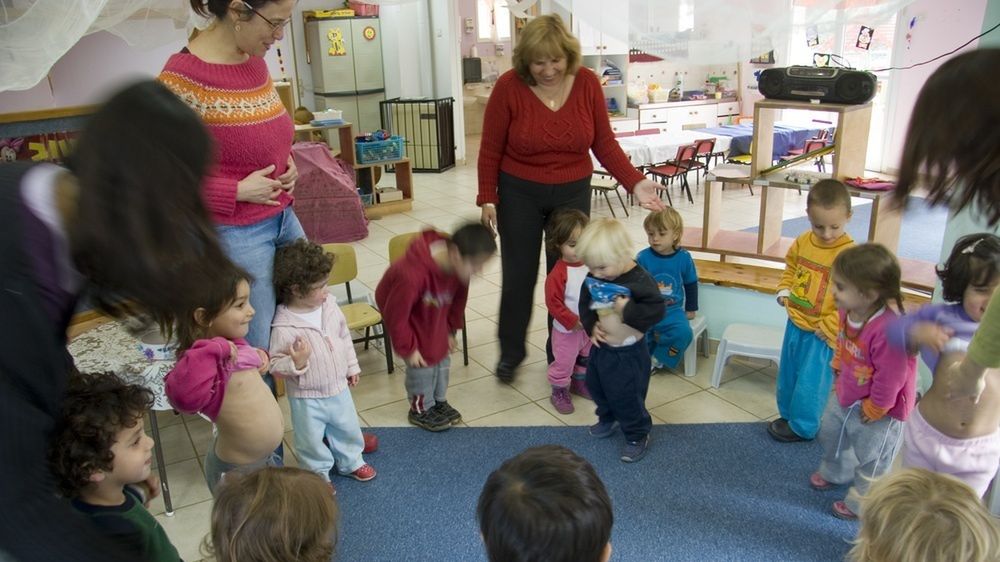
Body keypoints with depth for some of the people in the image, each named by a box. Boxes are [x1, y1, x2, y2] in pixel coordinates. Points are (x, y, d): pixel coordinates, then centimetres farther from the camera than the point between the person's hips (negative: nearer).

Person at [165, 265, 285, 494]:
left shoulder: (233, 343, -5)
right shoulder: (205, 361, -33)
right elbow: (184, 396, -56)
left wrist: (258, 355, 0)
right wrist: (212, 350, -49)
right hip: (237, 472, -9)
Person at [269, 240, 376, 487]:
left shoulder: (330, 305, -9)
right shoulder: (284, 328, -27)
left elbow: (345, 337, 6)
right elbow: (275, 365, -19)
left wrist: (352, 366, 14)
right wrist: (296, 363, -38)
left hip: (338, 389, 6)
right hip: (307, 398, -5)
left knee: (348, 429, 25)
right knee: (312, 441, 14)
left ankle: (351, 462, 50)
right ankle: (318, 474, 40)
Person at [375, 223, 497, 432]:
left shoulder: (458, 266, -23)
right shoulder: (412, 275, -45)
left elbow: (458, 298, -2)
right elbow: (397, 314, -30)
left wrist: (451, 330, 6)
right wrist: (408, 348, -19)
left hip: (437, 316, 6)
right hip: (408, 318, -6)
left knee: (442, 357, 11)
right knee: (423, 362, -3)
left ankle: (439, 401, 33)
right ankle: (420, 410, 20)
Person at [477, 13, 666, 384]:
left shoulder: (587, 83, -8)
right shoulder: (509, 87, -15)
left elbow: (604, 143, -3)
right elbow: (490, 150, -6)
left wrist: (635, 182, -13)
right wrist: (487, 199, -7)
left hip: (573, 192, 2)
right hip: (519, 193, -2)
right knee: (518, 274, 7)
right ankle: (511, 351, 27)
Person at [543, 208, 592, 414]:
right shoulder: (558, 273, -24)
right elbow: (554, 304, -22)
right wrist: (574, 322, -21)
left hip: (589, 328, 6)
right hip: (567, 330, -6)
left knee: (586, 359, 25)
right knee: (563, 363, 7)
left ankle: (580, 382, 47)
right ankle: (559, 392, 26)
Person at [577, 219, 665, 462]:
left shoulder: (639, 281, -24)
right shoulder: (594, 279, -7)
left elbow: (656, 310, -24)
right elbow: (585, 304, 4)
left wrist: (628, 310, -33)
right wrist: (591, 326, -11)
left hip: (628, 353, -7)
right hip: (601, 348, 7)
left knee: (627, 397, 4)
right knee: (596, 387, 25)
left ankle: (638, 435, 28)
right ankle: (608, 418, 52)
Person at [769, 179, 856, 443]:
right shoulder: (803, 242, -2)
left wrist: (829, 327, -19)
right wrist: (784, 290, 3)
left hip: (821, 333, -7)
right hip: (795, 323, 7)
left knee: (810, 381, 5)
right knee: (787, 373, 21)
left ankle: (802, 427, 24)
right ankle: (787, 414, 40)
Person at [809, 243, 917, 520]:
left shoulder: (888, 330, -40)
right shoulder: (848, 311, -15)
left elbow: (890, 378, -30)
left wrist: (873, 409, -17)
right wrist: (838, 370, 10)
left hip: (877, 410, -8)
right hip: (845, 395, 8)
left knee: (871, 459, 15)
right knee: (830, 434, 29)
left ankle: (860, 504, 37)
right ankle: (834, 472, 58)